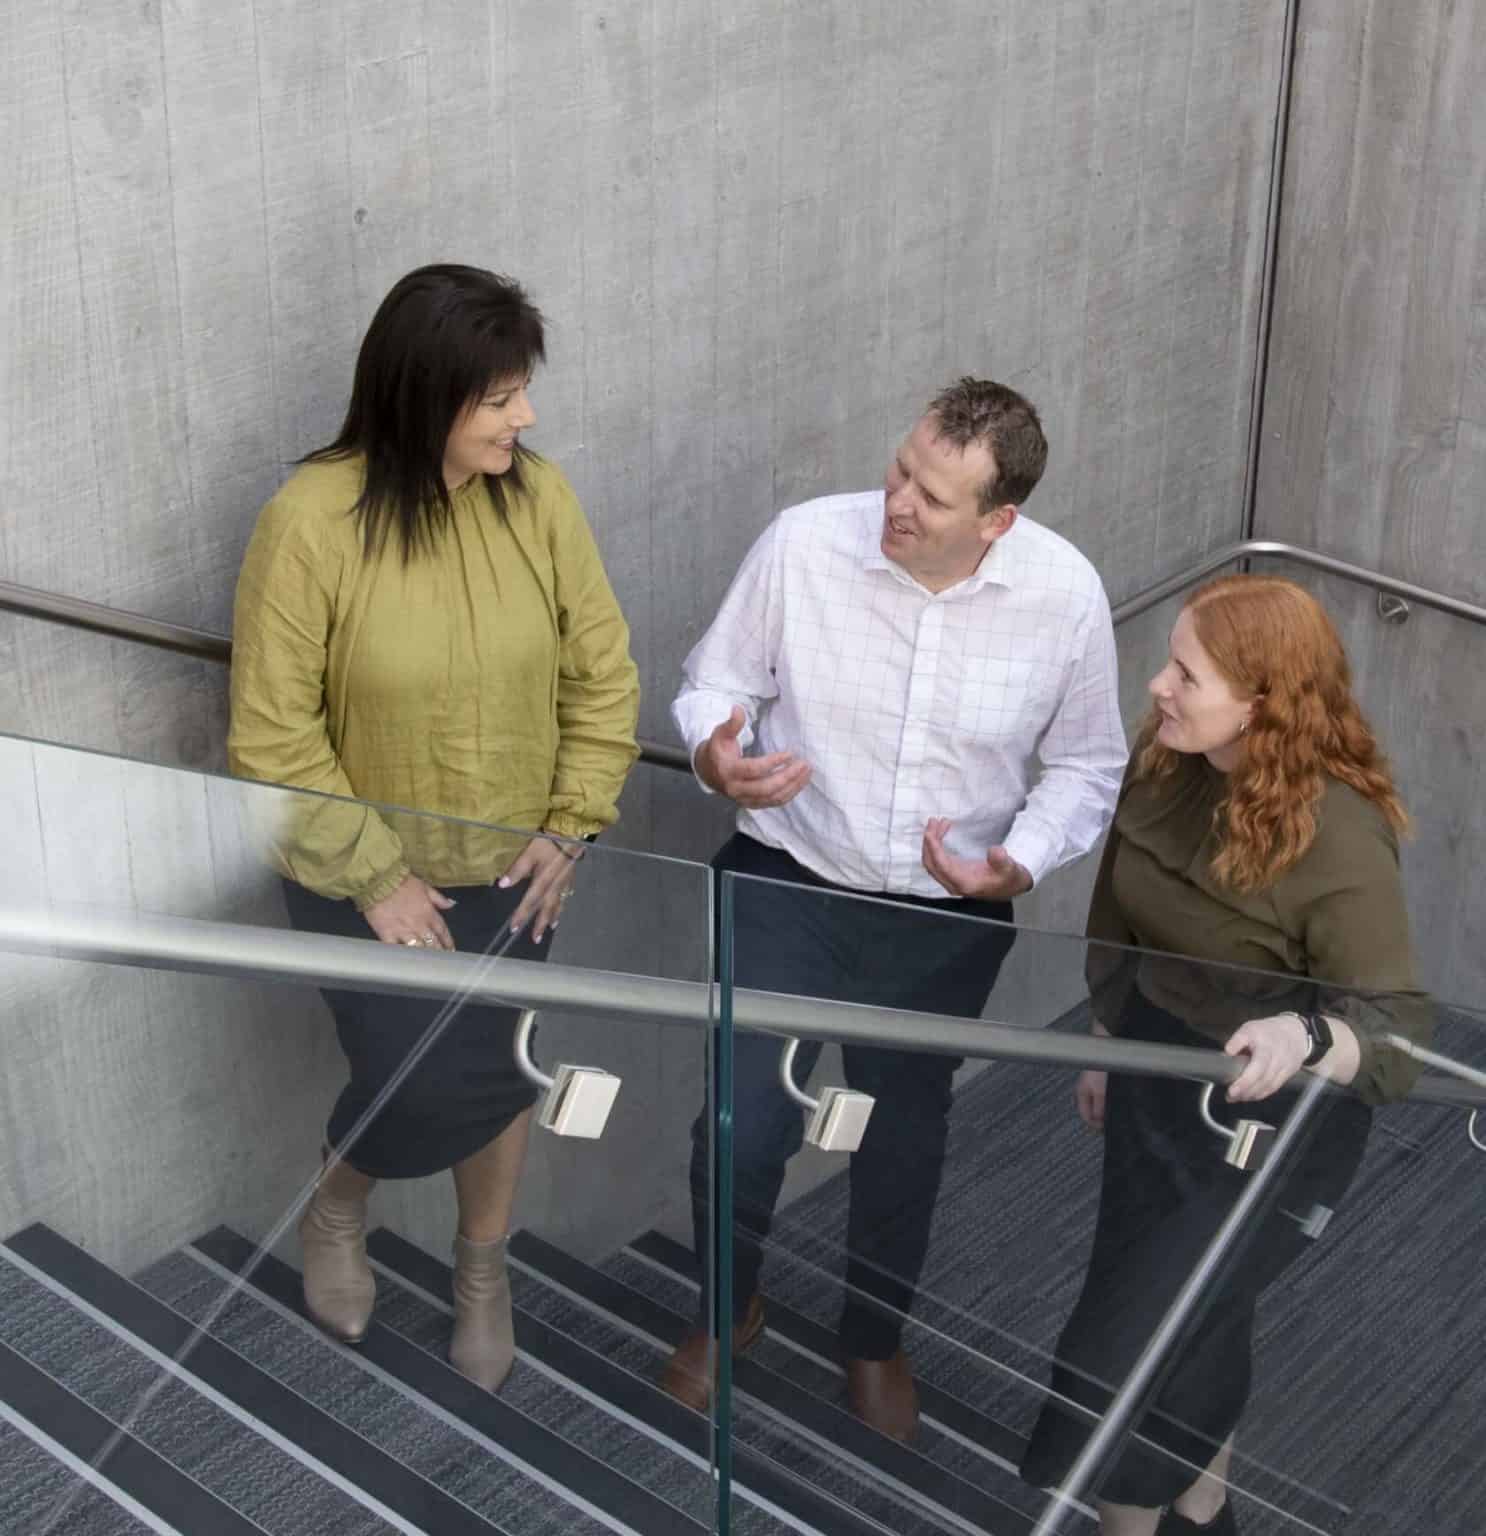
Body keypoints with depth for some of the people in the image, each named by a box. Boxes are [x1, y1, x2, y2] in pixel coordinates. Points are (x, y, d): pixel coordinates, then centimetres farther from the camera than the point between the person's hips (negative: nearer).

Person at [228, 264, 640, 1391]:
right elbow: (273, 737, -17)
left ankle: (484, 1265, 42)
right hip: (363, 870, -3)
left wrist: (573, 827, -6)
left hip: (509, 867, 4)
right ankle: (336, 1210, 31)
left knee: (499, 1069, 14)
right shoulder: (312, 519, -23)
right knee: (422, 1086, -5)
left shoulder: (538, 498, -12)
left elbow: (603, 674, -2)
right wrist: (374, 877, -16)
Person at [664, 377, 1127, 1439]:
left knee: (904, 1143, 17)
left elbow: (1087, 766, -2)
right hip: (787, 883, -1)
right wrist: (714, 753, -27)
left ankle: (876, 1338, 46)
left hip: (947, 917, 1)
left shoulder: (1066, 594, -16)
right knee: (741, 1129, -1)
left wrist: (1023, 861, -20)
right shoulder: (803, 544, -19)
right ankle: (729, 1310, 33)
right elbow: (716, 681, -4)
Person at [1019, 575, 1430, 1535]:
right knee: (1196, 1319, 25)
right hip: (1157, 1077, 7)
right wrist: (1107, 1043, 16)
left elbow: (1398, 1034, -31)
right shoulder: (1165, 765, -11)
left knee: (1130, 1342, -1)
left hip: (1273, 1120, -7)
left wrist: (1305, 1036, -52)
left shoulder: (1338, 839, -31)